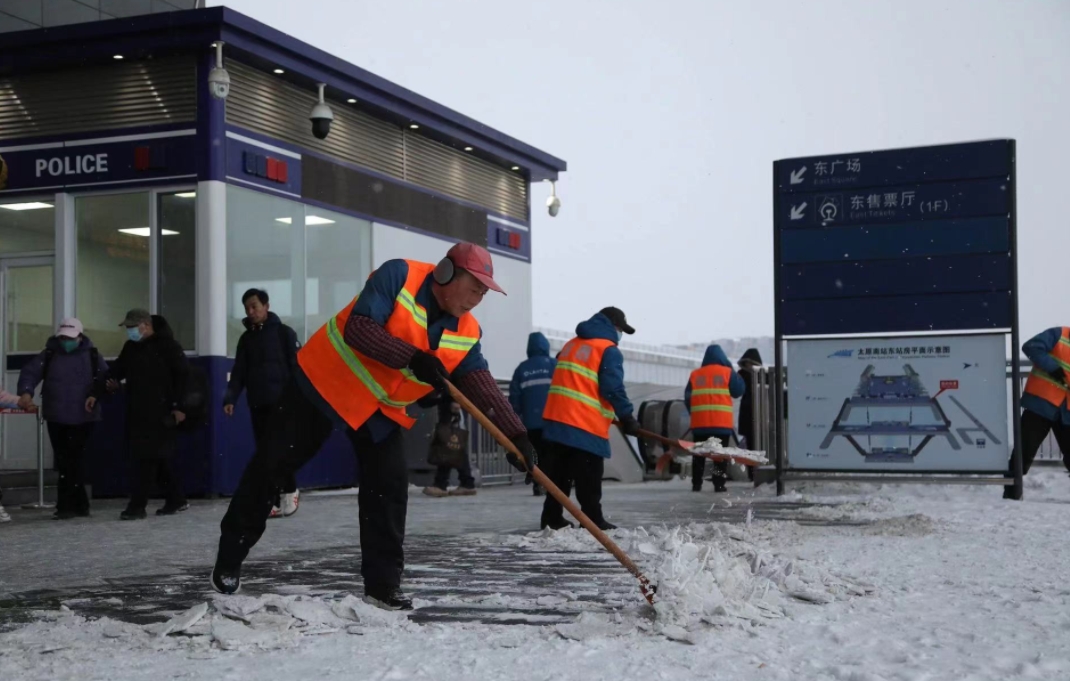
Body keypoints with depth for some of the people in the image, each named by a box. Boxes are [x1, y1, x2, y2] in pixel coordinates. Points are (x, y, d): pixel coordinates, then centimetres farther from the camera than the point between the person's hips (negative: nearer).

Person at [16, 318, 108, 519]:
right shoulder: (49, 355, 5)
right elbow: (29, 372, -1)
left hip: (83, 418, -3)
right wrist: (26, 392, -19)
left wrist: (96, 395, -15)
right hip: (56, 418, 3)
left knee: (71, 462, -8)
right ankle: (80, 505, 17)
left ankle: (66, 506, -3)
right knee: (64, 463, 7)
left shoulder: (92, 355, 2)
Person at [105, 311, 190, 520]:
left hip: (159, 413, -8)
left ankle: (137, 506, -8)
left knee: (145, 458, -9)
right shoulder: (130, 347, 13)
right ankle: (176, 499, 22)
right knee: (156, 458, 12)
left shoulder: (167, 345, -7)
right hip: (136, 412, 8)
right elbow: (118, 367, 25)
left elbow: (183, 375, -9)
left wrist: (179, 406, -15)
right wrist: (112, 379, 0)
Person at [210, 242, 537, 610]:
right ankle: (230, 555, 20)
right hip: (326, 380, -5)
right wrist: (412, 357, -38)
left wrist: (515, 435, -23)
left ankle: (383, 583, 4)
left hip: (382, 409, 5)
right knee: (274, 462, 4)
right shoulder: (398, 276, -23)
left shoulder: (467, 334, -7)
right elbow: (358, 327, -31)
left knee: (389, 485, -6)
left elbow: (483, 387, -11)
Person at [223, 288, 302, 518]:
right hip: (257, 403, 5)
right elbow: (238, 372, 13)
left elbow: (298, 365, -5)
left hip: (281, 401, -5)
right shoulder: (246, 338, 15)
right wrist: (230, 398, 1)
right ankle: (273, 501, 6)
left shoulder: (284, 333, 0)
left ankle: (290, 490, 9)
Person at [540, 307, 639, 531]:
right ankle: (593, 522, -2)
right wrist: (627, 417, -8)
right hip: (587, 425, -7)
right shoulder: (608, 350, -5)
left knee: (559, 474, 13)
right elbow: (613, 388, -14)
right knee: (589, 480, -3)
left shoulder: (571, 344, 18)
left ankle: (552, 518, 15)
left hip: (556, 419, 7)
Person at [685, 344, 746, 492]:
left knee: (699, 454, 10)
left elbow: (687, 397, 8)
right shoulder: (727, 372, 0)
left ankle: (696, 484, 8)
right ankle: (719, 484, -4)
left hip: (699, 422, 2)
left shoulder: (695, 375, 8)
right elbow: (739, 390, 5)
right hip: (722, 422, -2)